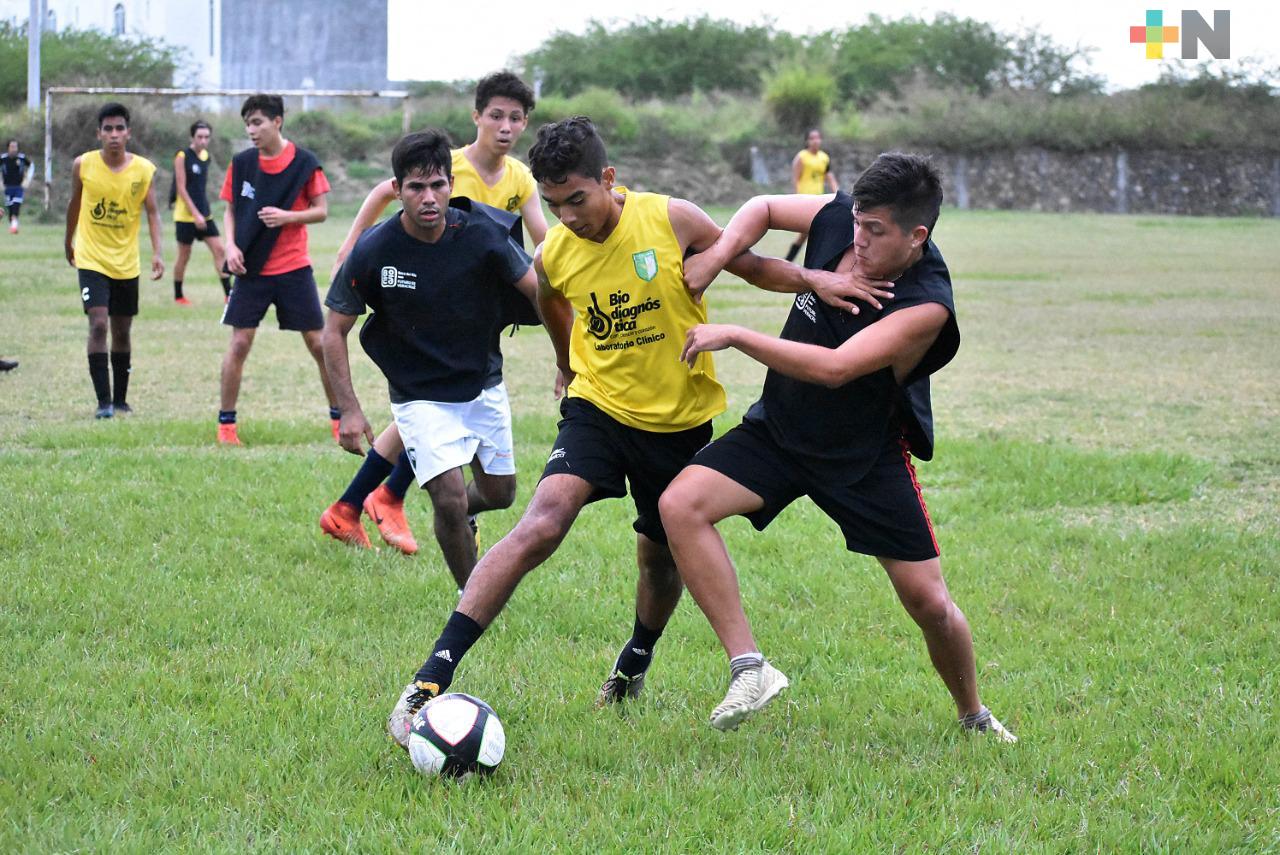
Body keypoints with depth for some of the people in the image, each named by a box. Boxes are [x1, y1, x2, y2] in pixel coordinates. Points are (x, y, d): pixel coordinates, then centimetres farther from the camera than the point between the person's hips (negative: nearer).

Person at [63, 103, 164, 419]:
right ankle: (103, 401, -13)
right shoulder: (83, 165, -7)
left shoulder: (144, 169, -7)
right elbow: (74, 204, 8)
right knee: (98, 324, -16)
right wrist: (68, 242, 18)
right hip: (91, 259, -2)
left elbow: (152, 212, -7)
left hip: (126, 263, 2)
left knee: (122, 331, 11)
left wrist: (157, 253, -20)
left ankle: (120, 399, 25)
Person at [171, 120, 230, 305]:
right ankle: (178, 295, 17)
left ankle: (228, 293, -5)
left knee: (219, 249, -4)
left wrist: (202, 213, 18)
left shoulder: (206, 156, 9)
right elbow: (181, 189, -14)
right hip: (186, 214, -6)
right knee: (184, 255, 3)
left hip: (204, 214, 6)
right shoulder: (182, 157, -11)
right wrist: (196, 214, -19)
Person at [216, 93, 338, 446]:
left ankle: (339, 417, 16)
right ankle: (226, 423, 6)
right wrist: (230, 246, -7)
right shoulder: (242, 163, 1)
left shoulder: (304, 162, -5)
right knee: (239, 343, -3)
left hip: (294, 268, -1)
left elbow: (321, 210, -1)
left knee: (318, 343, 2)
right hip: (251, 269, 1)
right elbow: (230, 209, 10)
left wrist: (287, 216, -19)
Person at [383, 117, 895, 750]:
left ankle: (634, 663, 48)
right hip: (600, 409, -1)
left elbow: (752, 266, -2)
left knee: (661, 556, 14)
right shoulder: (552, 258, -7)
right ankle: (433, 677, -27)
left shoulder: (672, 220, -14)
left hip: (682, 418, 1)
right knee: (542, 524, -23)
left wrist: (817, 279, -16)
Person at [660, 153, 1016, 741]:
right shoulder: (837, 218, -13)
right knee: (680, 505, -21)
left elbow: (835, 368, -37)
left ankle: (974, 716, 30)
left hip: (868, 455, -4)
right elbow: (763, 208, 8)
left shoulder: (926, 307, -28)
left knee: (930, 604, 0)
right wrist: (717, 255, -11)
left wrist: (734, 336, -35)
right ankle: (748, 667, -20)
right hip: (779, 429, 4)